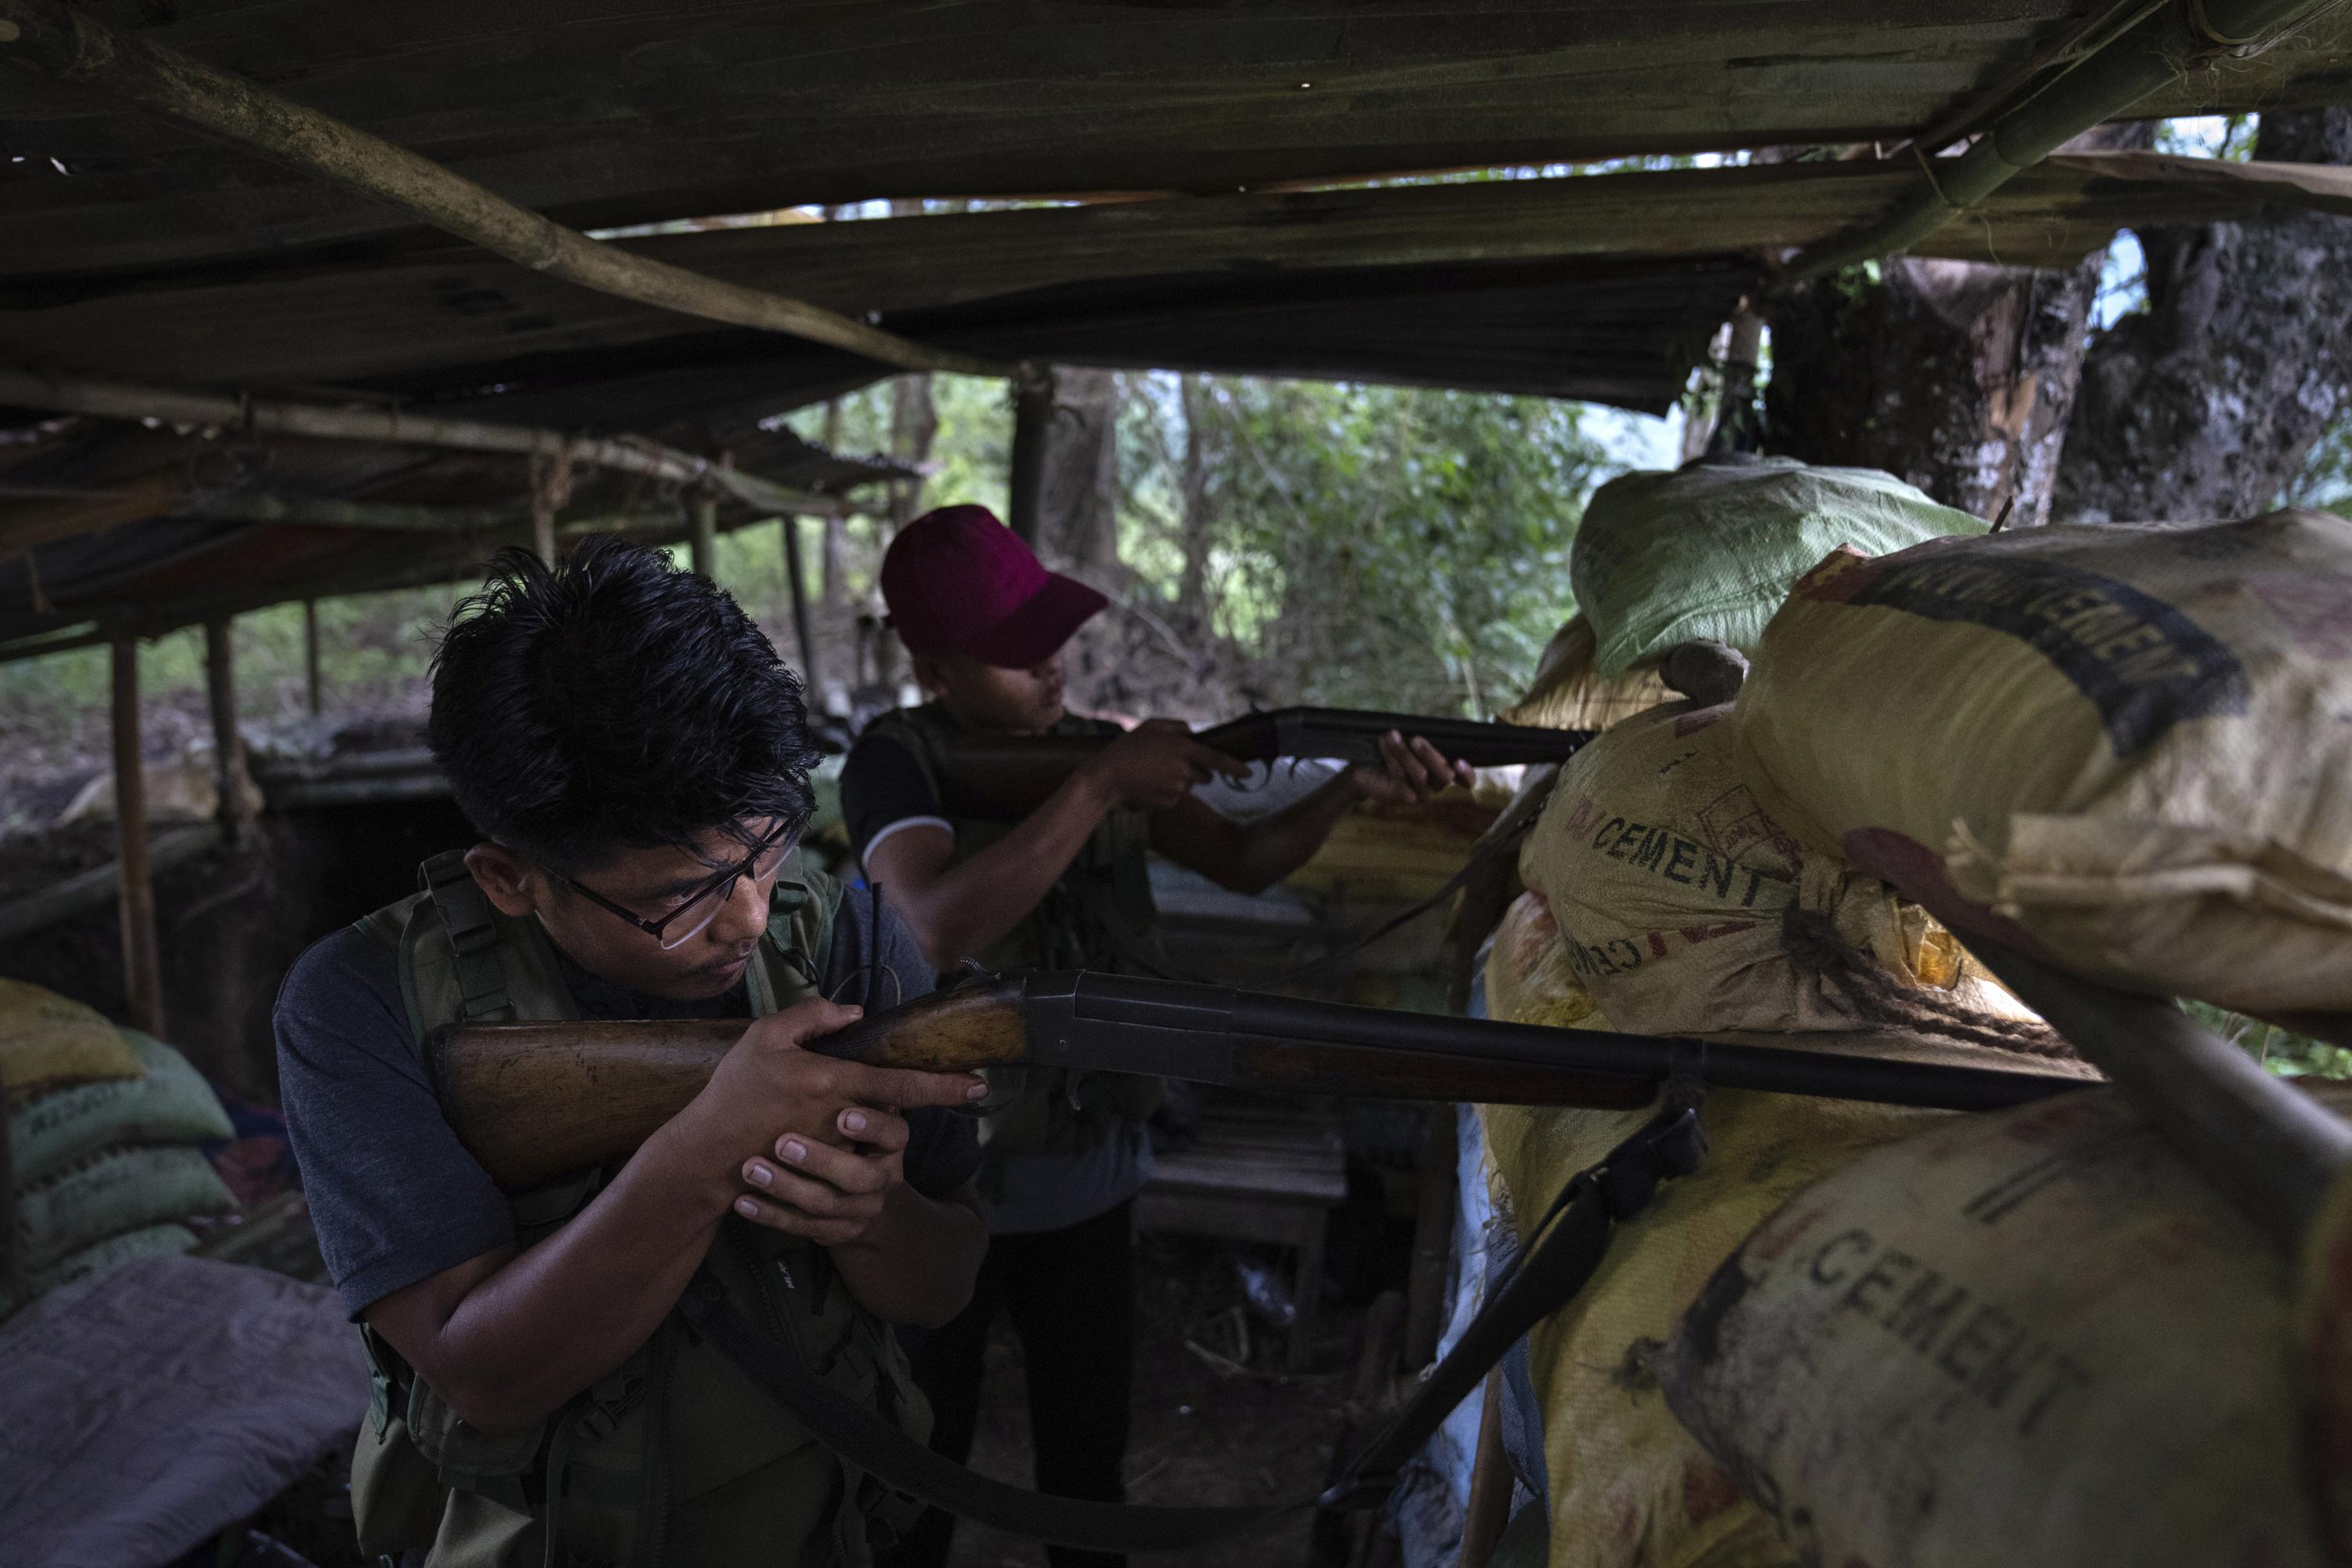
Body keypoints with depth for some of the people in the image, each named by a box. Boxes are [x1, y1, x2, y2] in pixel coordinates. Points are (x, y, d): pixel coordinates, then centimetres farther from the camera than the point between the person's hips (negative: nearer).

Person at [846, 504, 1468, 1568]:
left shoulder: (1099, 749, 1)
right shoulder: (897, 760, -14)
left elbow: (1241, 862, -2)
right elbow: (945, 928, -31)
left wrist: (1351, 790, -19)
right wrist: (1102, 786, -31)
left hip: (1091, 1176, 4)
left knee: (1087, 1450, 19)